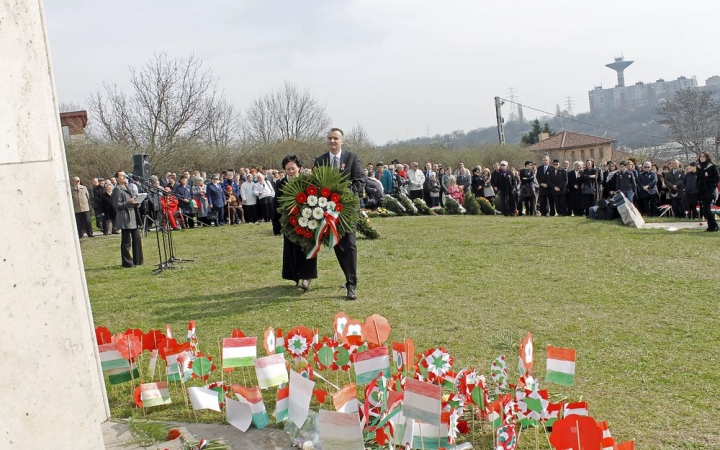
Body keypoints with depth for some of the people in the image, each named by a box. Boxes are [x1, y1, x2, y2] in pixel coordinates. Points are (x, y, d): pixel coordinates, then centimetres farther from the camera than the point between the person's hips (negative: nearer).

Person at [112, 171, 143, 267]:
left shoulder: (127, 188, 18)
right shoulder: (117, 190, -10)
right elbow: (117, 205, -15)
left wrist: (136, 204, 7)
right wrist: (129, 202, -26)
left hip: (133, 217, 9)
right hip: (125, 219, -9)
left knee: (137, 240, 12)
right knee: (126, 242, -3)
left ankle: (138, 260, 21)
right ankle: (127, 262, 5)